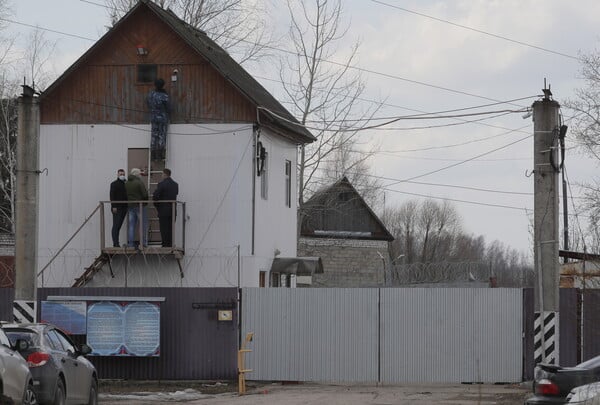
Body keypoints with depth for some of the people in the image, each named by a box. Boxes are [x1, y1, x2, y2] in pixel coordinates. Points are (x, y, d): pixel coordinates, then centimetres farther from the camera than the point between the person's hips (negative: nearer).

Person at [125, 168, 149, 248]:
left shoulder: (126, 183, 5)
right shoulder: (139, 182, -15)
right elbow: (145, 194, -17)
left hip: (131, 205, 6)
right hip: (140, 205, -6)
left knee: (132, 225, 9)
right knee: (143, 225, 2)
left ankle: (130, 243, 8)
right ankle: (144, 243, 1)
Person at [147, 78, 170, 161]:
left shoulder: (151, 94, -2)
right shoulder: (164, 97, -16)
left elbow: (149, 105, 10)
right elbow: (168, 108, -8)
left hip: (153, 118, 4)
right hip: (163, 118, -4)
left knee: (154, 136, 9)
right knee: (162, 135, 1)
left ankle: (153, 154, 7)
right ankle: (160, 154, -2)